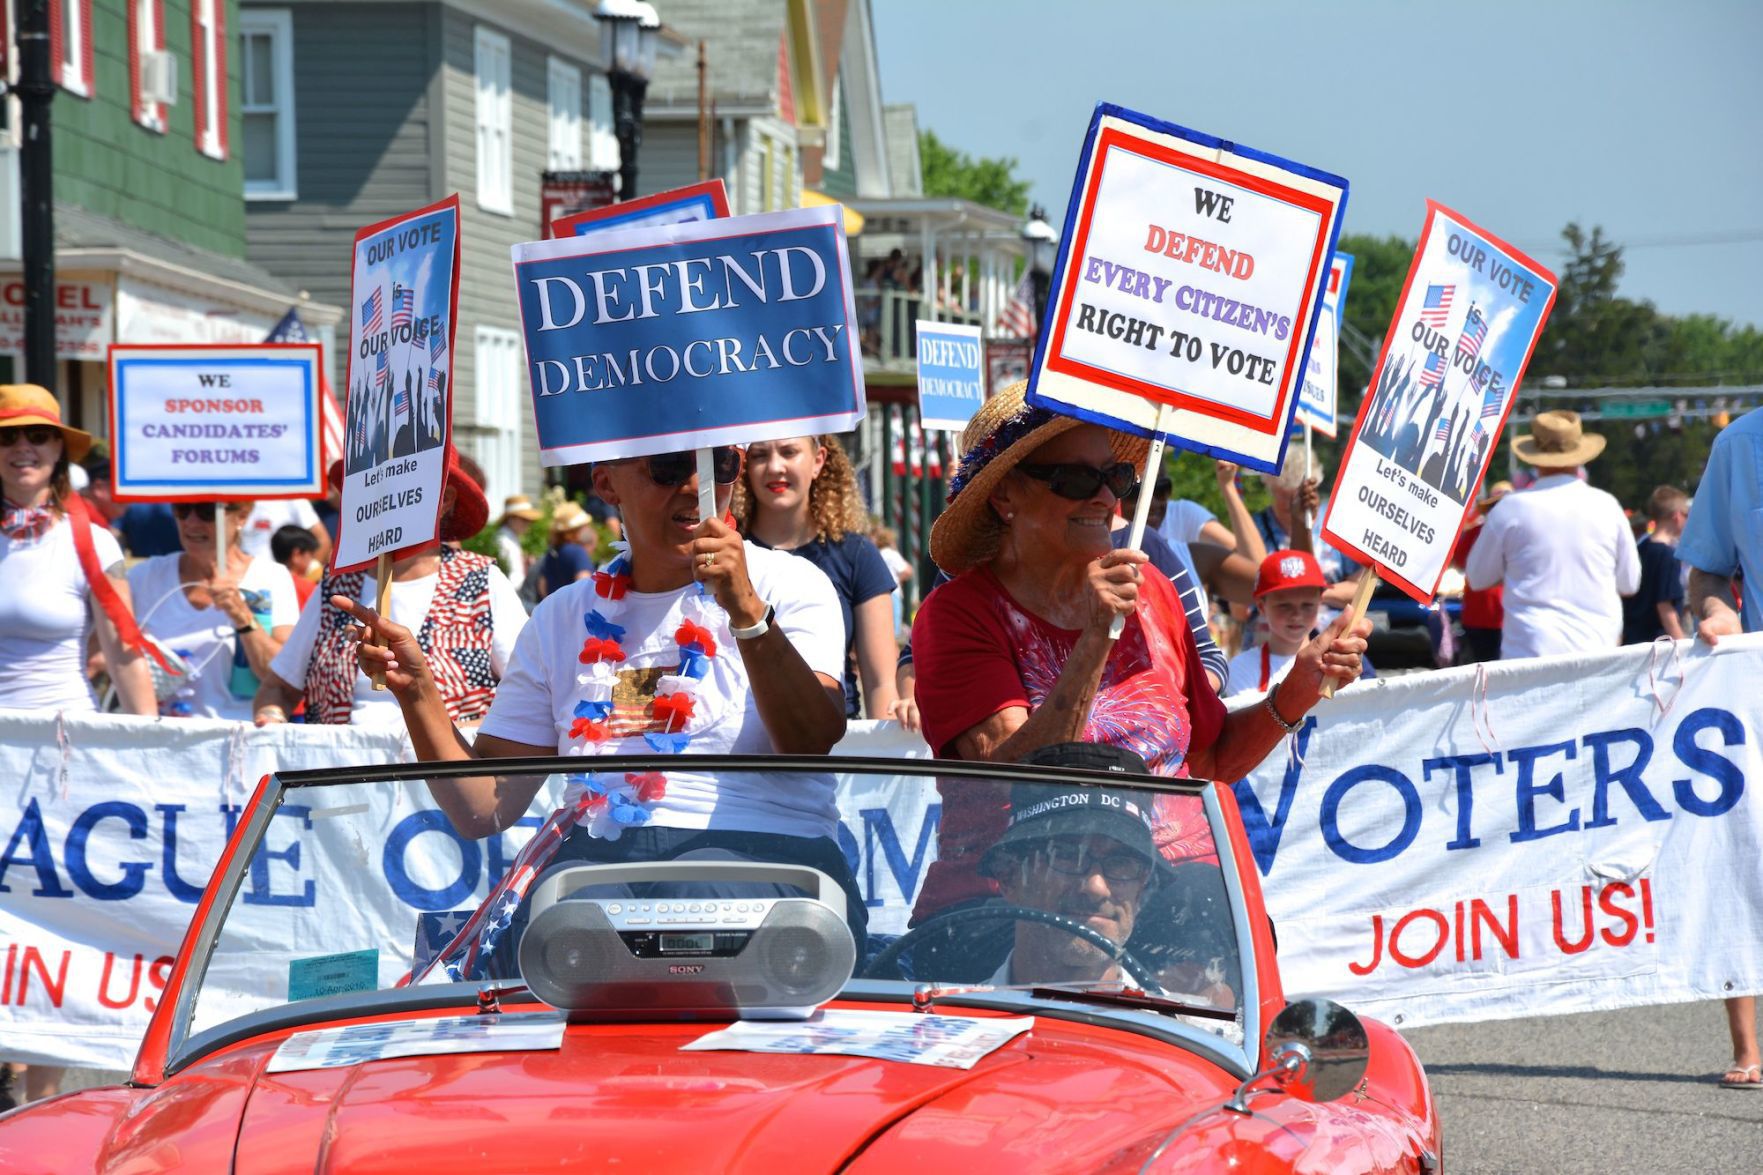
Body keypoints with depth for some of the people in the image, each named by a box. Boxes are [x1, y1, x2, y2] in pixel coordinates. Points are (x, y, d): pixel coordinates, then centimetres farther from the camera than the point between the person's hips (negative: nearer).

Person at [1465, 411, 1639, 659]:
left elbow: (1477, 578, 11)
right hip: (1596, 648, 2)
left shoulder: (1512, 509, -2)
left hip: (1530, 651, -2)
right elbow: (1630, 583, 14)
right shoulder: (1606, 506, 3)